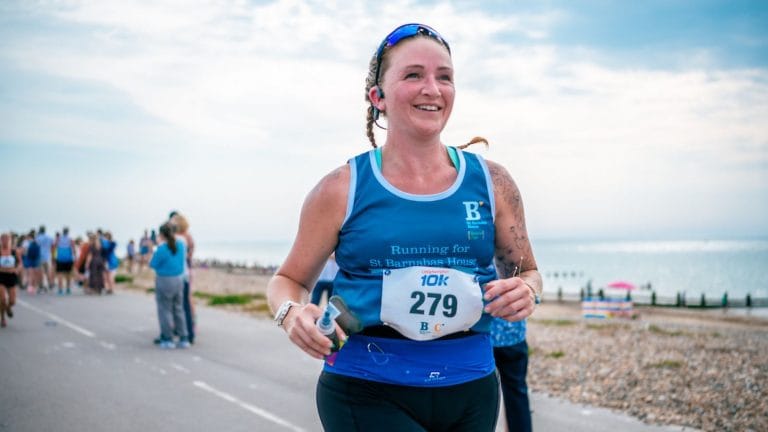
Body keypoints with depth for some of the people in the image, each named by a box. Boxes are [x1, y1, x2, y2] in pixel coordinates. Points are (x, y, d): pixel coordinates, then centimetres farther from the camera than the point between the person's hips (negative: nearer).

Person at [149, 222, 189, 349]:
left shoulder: (162, 249, -20)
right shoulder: (181, 244, -2)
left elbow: (153, 264, -7)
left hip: (164, 281, -6)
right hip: (179, 279, 6)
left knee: (165, 310, 6)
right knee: (178, 309, 14)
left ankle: (168, 340, 9)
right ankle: (183, 339, 16)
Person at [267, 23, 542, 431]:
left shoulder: (492, 183, 1)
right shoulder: (342, 189, -5)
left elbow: (526, 272, 13)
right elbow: (288, 281, 6)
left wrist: (524, 291, -10)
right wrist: (292, 313, -16)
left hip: (468, 392, 4)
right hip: (365, 394, -3)